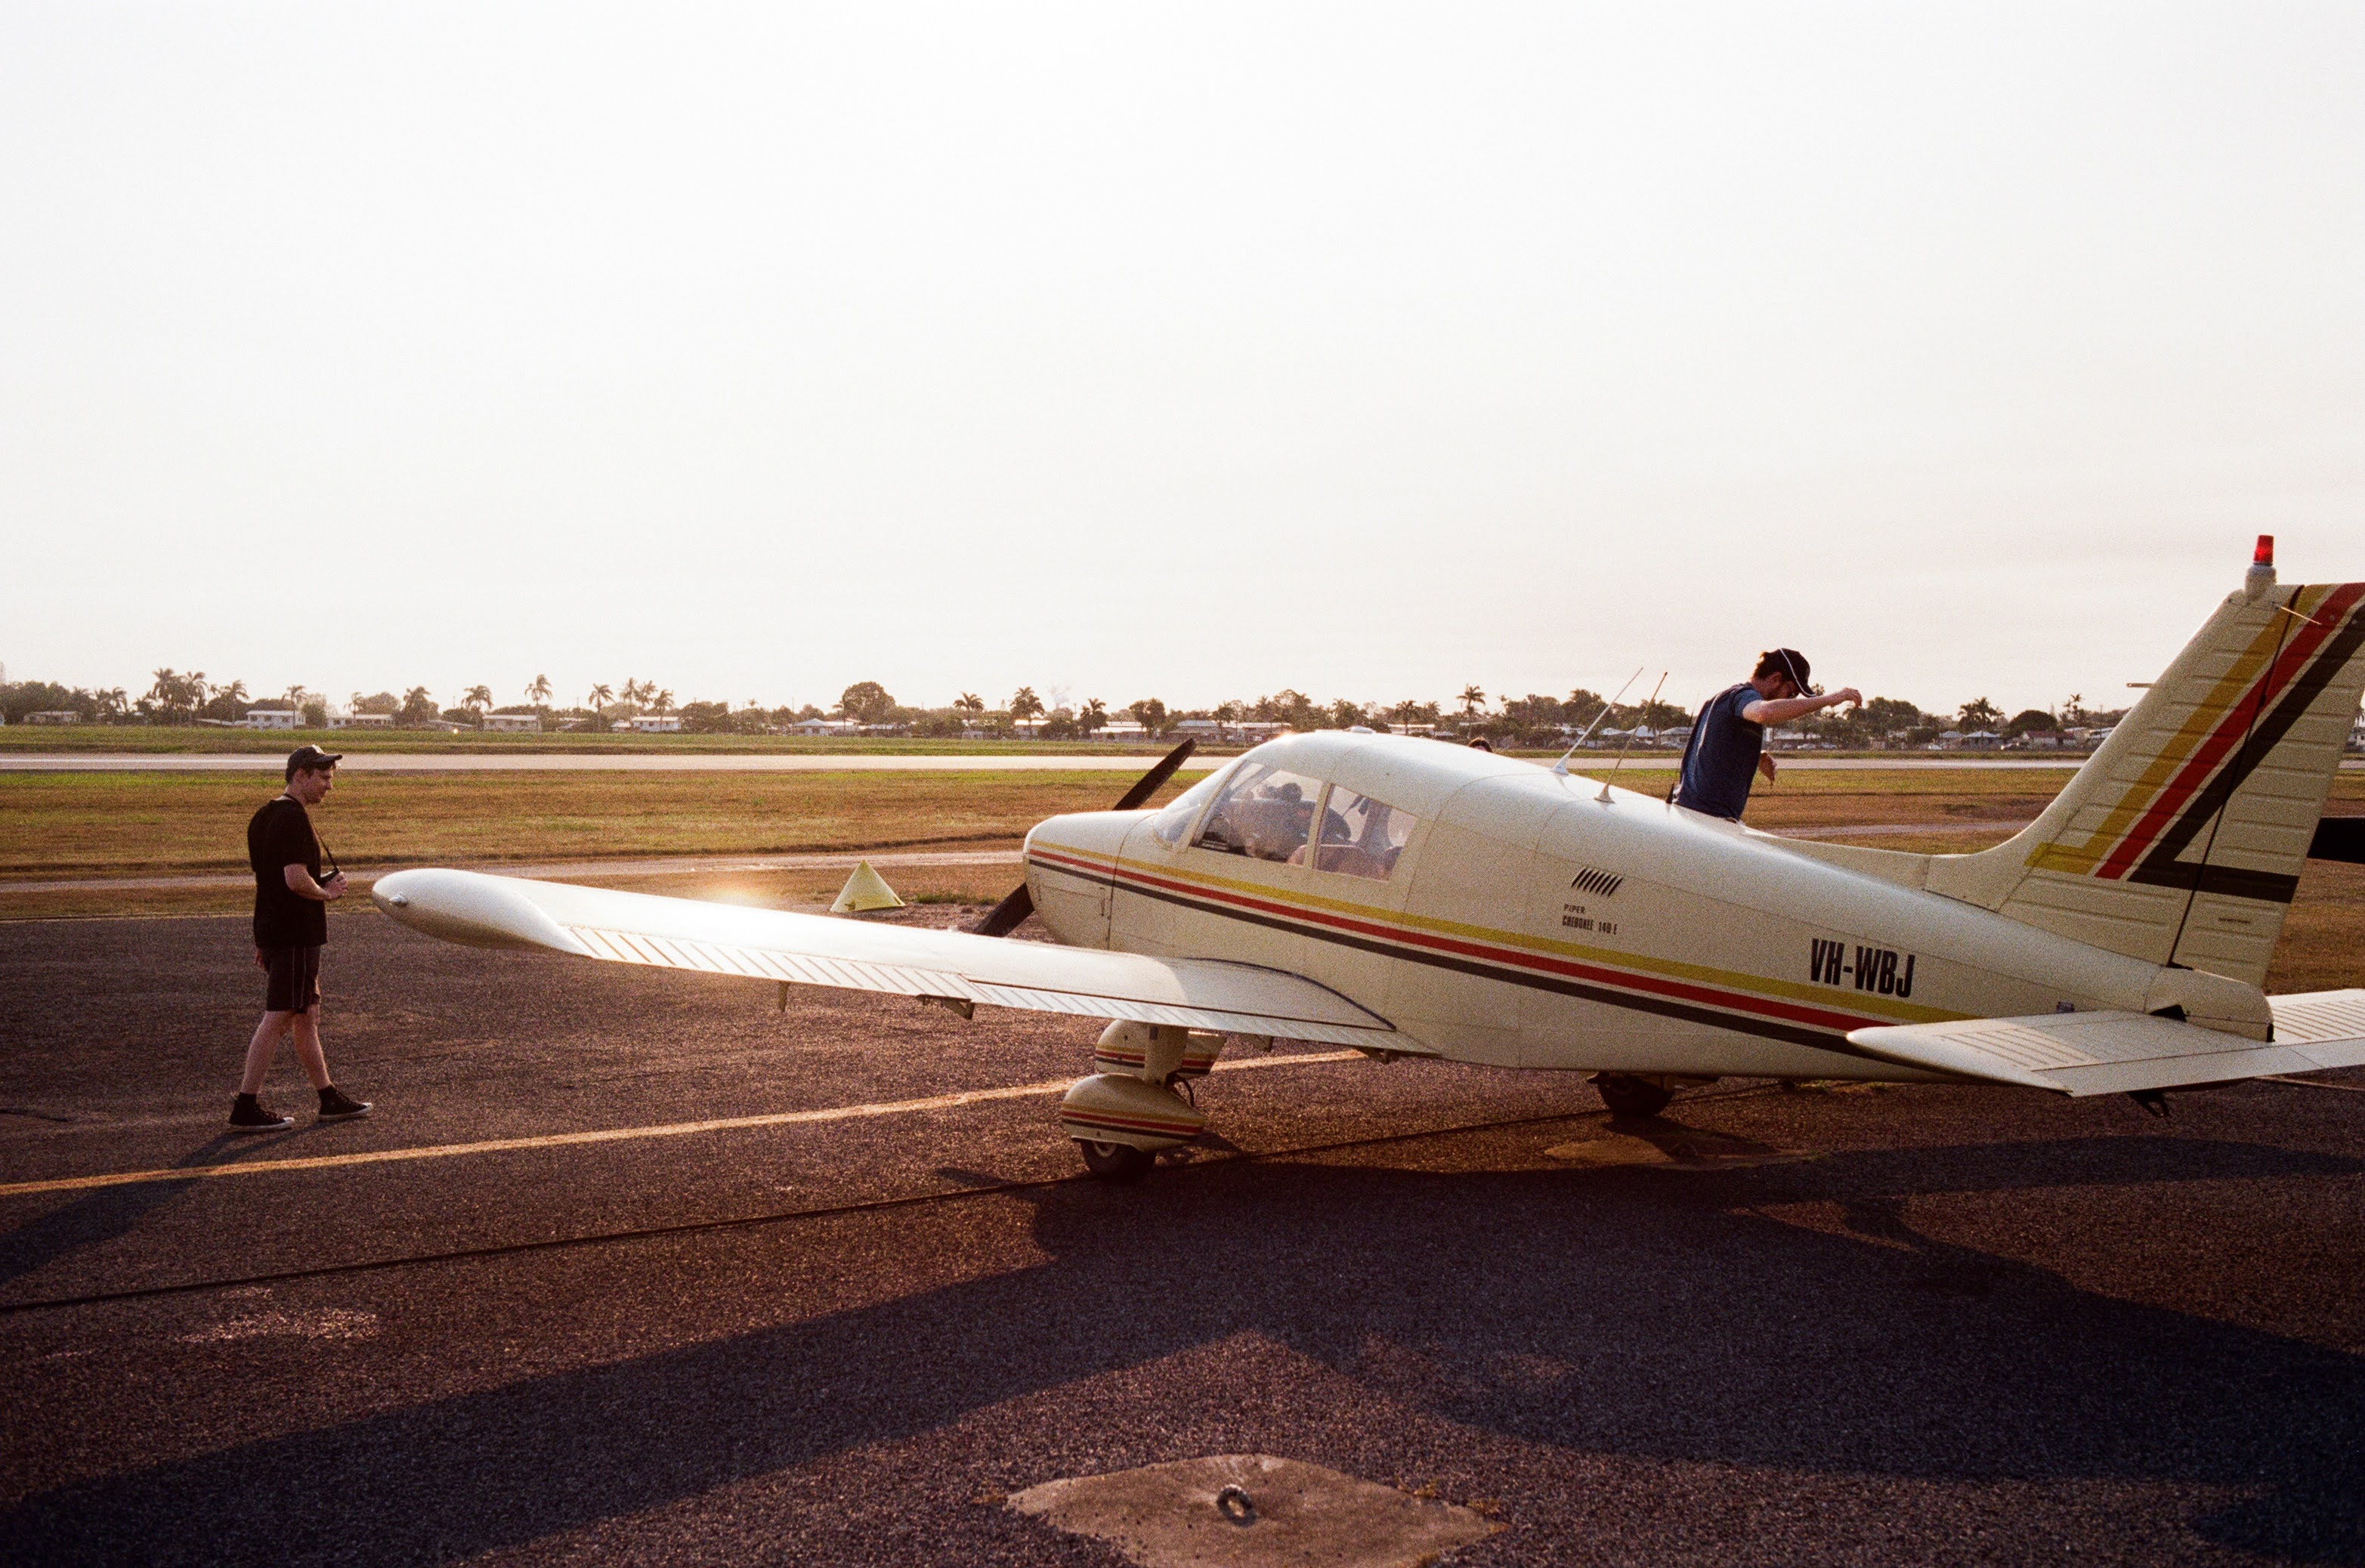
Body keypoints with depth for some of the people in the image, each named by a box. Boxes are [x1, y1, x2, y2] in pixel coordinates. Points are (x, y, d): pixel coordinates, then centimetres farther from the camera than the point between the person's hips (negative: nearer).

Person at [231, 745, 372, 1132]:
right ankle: (245, 1108, 0)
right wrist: (327, 893, -7)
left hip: (272, 931, 10)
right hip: (296, 936, -10)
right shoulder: (294, 817, -17)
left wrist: (263, 940, 24)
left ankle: (329, 1099, 24)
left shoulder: (265, 815, 15)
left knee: (307, 1016, 15)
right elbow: (296, 880, -26)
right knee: (278, 1019, -4)